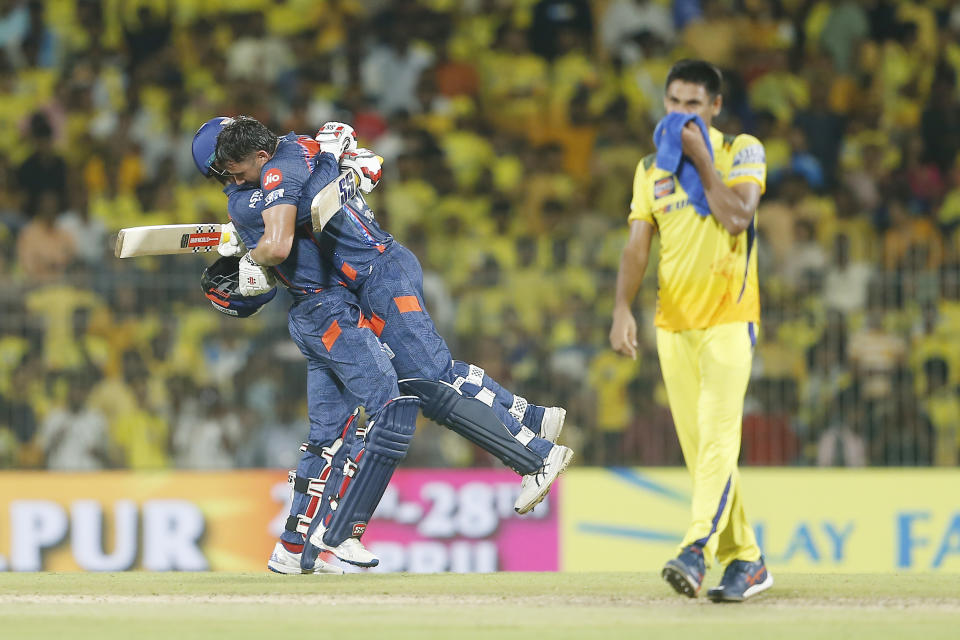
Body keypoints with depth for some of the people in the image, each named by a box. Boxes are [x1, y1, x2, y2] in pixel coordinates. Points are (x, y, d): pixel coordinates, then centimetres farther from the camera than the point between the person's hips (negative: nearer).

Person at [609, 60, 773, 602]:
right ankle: (745, 560, 13)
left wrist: (700, 158, -12)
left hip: (728, 318, -5)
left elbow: (737, 217, -16)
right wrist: (623, 309, -8)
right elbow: (637, 246, 6)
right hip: (674, 323, 5)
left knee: (717, 439, -17)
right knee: (699, 449, 4)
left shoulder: (742, 151, 1)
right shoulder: (651, 170, 14)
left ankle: (697, 552, -29)